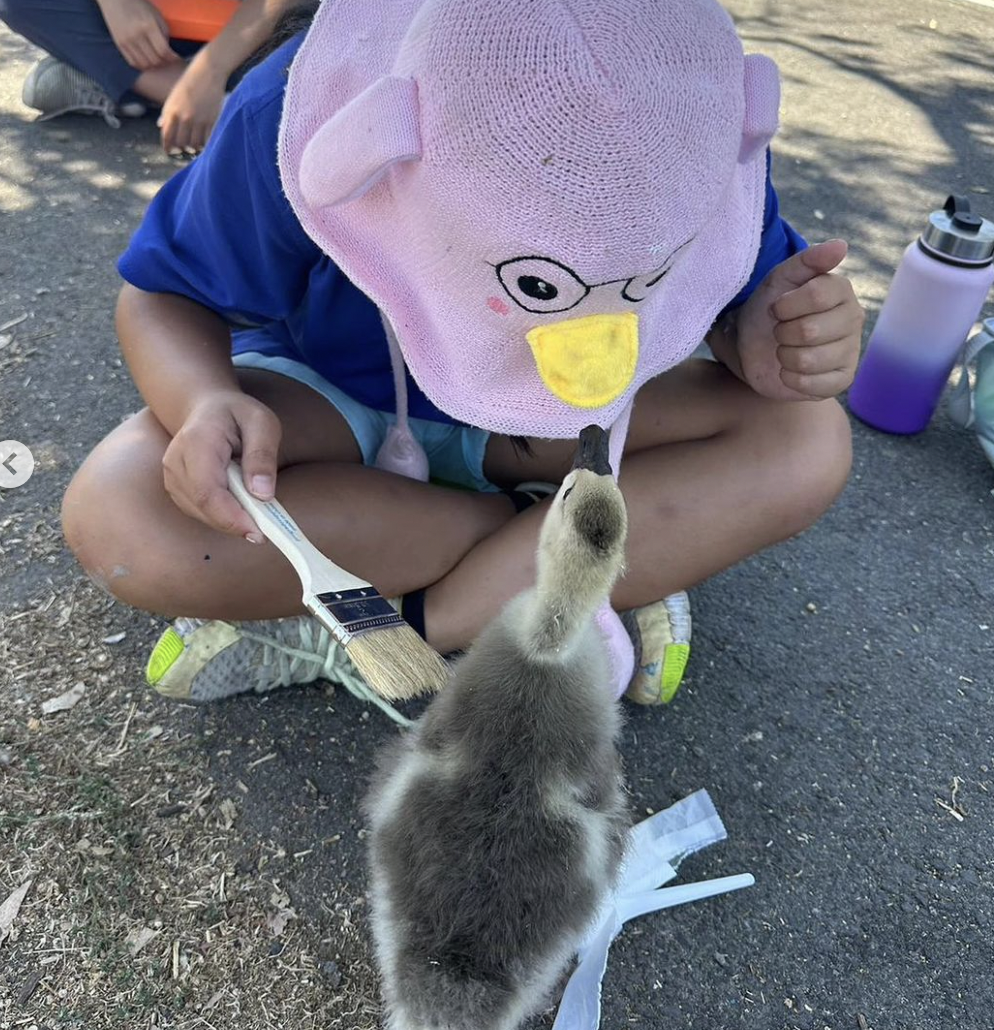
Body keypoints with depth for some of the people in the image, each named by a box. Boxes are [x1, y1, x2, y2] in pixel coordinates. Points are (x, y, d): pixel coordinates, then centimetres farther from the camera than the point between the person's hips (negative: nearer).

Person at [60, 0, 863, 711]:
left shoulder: (702, 150, -23)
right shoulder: (291, 124, -28)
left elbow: (741, 300, -8)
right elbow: (164, 296, -15)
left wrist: (759, 342, -33)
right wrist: (205, 400, -37)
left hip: (518, 429, 1)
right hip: (334, 398, 0)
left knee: (808, 441, -21)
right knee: (117, 519, -30)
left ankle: (431, 625, -22)